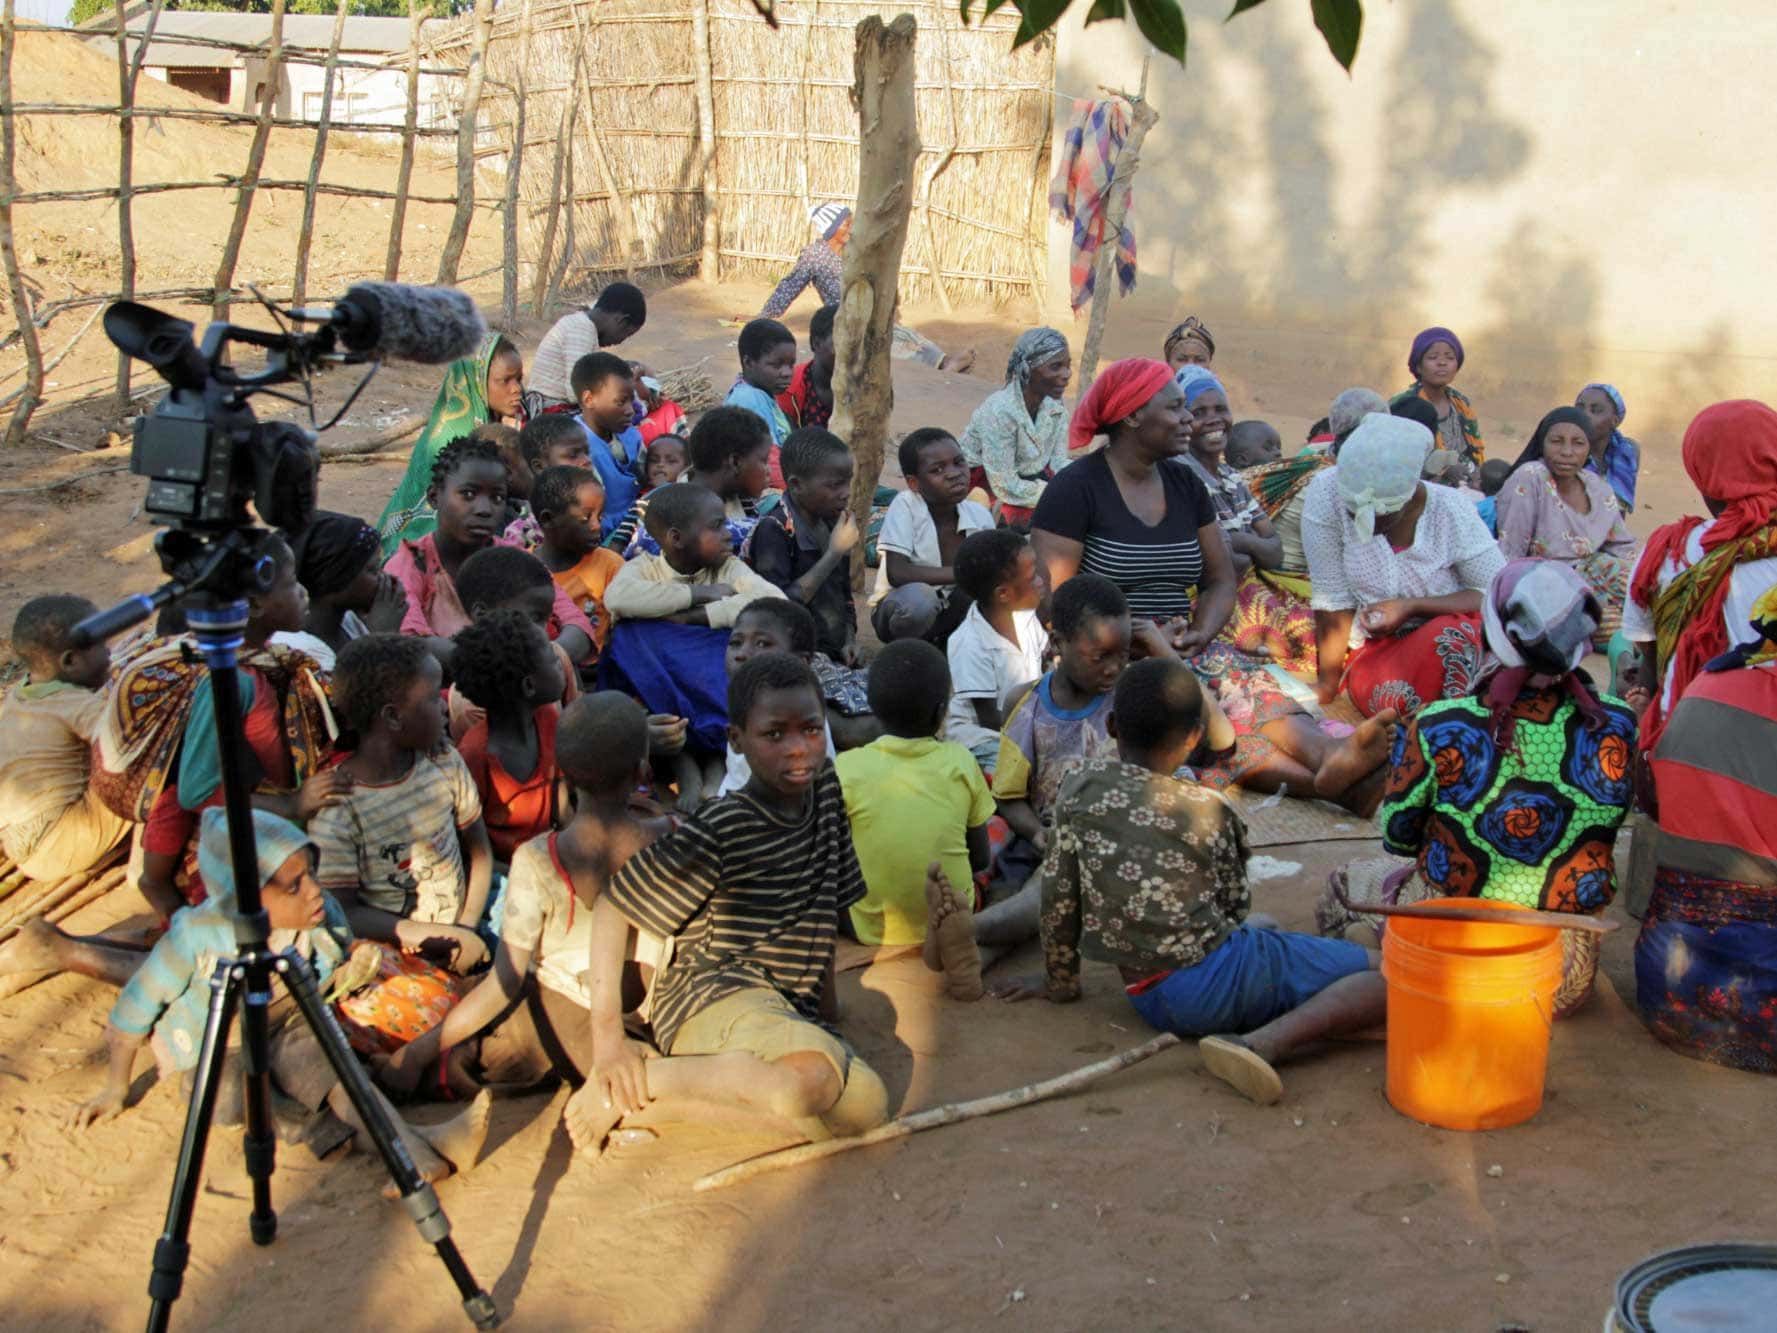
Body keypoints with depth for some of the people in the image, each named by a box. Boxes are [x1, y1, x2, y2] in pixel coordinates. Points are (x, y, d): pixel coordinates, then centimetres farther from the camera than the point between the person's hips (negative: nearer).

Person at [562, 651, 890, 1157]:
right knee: (812, 1078, -38)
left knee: (865, 1111, -19)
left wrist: (826, 994, 20)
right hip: (714, 996, -8)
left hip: (790, 1009, 8)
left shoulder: (824, 786, 5)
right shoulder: (719, 832, -15)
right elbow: (611, 907, -10)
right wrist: (608, 1035, -13)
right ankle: (627, 1085, -17)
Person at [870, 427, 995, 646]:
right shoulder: (905, 505, -21)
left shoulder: (980, 516, -9)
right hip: (899, 609, -4)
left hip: (952, 612, 4)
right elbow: (896, 573, -31)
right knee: (917, 598, -39)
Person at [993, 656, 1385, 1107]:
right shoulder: (1209, 811, -3)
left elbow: (1059, 898, 5)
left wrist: (1060, 981, 18)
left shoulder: (1078, 787, 3)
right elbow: (1236, 905, 8)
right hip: (1221, 976, -6)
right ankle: (1262, 1045, -23)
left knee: (1261, 926, 38)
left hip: (1150, 1000, 6)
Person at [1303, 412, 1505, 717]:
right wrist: (1327, 687, -6)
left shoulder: (1449, 509, -15)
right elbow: (1333, 602, -11)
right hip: (1373, 648, 0)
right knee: (1394, 697, -34)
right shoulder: (1326, 496, -17)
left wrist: (1411, 607, -21)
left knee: (1449, 636, -36)